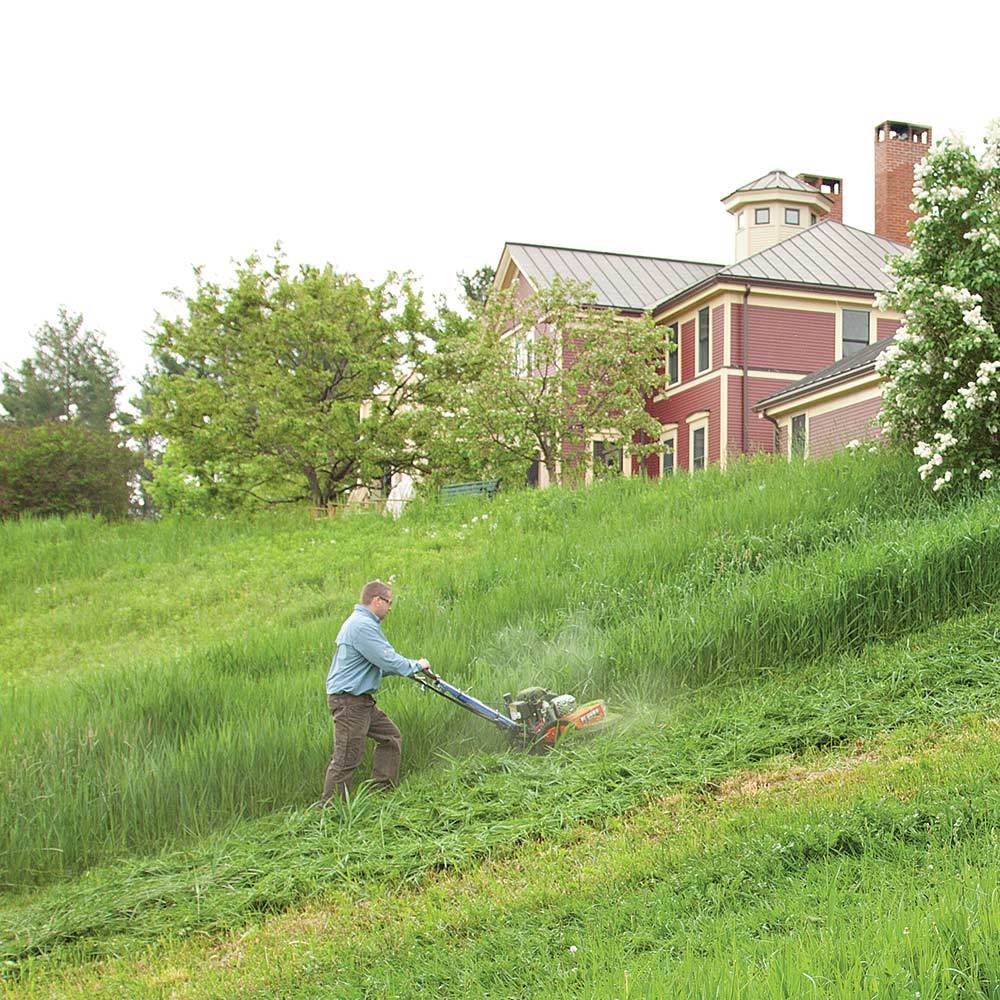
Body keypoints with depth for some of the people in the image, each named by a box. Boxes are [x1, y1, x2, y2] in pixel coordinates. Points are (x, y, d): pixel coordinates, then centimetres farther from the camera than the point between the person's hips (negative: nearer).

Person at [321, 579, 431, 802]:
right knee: (346, 759, -7)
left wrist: (411, 668, 15)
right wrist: (417, 665, -5)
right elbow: (389, 661, -22)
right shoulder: (362, 625, -20)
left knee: (390, 737, 17)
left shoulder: (363, 622, 16)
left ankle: (383, 792, 24)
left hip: (362, 700, 11)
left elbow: (379, 663, 22)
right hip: (348, 701, -11)